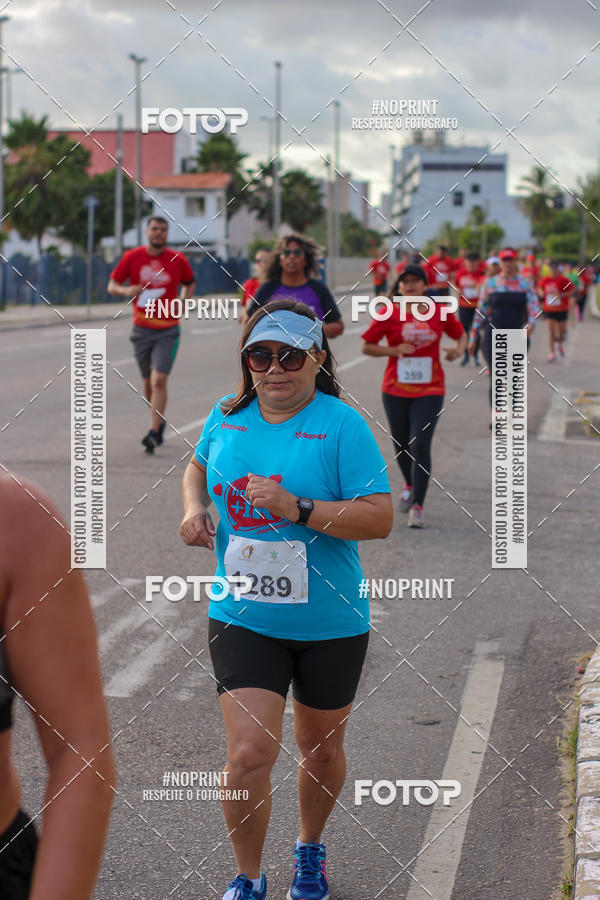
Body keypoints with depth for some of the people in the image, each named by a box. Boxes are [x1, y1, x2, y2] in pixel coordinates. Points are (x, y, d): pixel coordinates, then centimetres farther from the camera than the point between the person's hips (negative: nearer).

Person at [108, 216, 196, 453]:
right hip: (141, 329, 2)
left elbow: (190, 283, 19)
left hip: (168, 330, -2)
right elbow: (112, 286, 5)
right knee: (148, 382, 11)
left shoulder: (178, 260, 0)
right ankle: (159, 420, 35)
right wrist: (126, 290, -17)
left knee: (159, 380, -14)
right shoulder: (132, 257, 0)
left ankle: (154, 433, -15)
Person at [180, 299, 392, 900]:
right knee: (249, 754, -10)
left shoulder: (341, 424, -13)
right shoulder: (227, 415, 0)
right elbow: (199, 465, 23)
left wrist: (297, 510, -28)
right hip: (243, 618, 1)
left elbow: (380, 517, -18)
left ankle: (310, 850, 46)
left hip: (330, 622, -1)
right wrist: (194, 507, 2)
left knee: (321, 747, 18)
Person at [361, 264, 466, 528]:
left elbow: (460, 334, 17)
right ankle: (410, 485, 44)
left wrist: (459, 349, -5)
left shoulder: (439, 313, 1)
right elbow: (367, 347, 2)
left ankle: (417, 506, -9)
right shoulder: (389, 315, -2)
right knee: (401, 445, 12)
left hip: (429, 390, -1)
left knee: (420, 445, -14)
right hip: (395, 390, 1)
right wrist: (394, 350, -14)